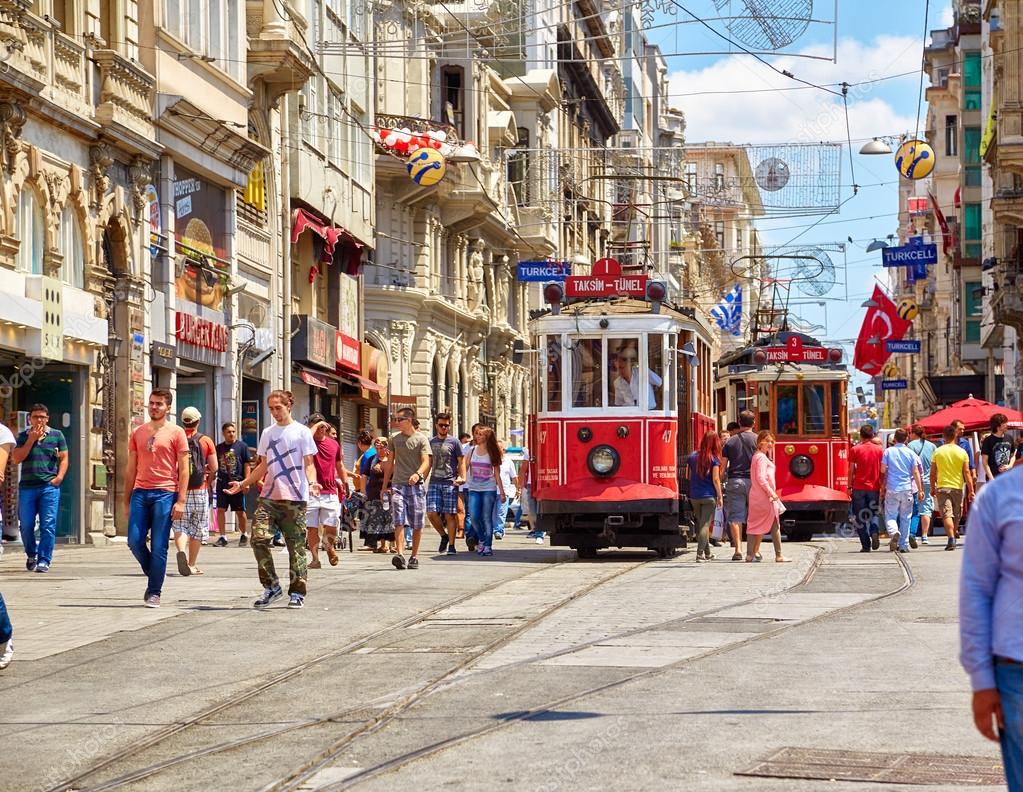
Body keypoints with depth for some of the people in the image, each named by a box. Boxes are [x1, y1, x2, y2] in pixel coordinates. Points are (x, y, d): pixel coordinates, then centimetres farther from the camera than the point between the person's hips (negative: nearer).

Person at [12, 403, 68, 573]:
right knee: (26, 525, 3)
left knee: (48, 525, -8)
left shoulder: (57, 435, 8)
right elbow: (16, 459, 0)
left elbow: (64, 458, 8)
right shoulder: (23, 436, 10)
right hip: (27, 487, 2)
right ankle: (31, 554, 26)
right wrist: (31, 440, -7)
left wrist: (59, 477, -7)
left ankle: (44, 560, -5)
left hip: (49, 487, -2)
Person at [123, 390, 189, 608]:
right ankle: (153, 574, 20)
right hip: (140, 492, 4)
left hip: (165, 494, -4)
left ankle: (154, 592, 4)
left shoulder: (176, 433, 2)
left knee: (159, 546, -3)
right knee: (135, 541, -4)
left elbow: (184, 469, -1)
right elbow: (131, 468, 17)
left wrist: (181, 501, -9)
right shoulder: (138, 433, 14)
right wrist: (126, 500, 13)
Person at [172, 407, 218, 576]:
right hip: (199, 491, 0)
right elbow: (214, 469, -1)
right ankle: (192, 564, 15)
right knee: (197, 529, 11)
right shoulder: (206, 441, 0)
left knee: (180, 526, 3)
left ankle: (182, 551, -26)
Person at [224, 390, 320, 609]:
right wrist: (242, 484, 13)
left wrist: (312, 483, -21)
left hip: (294, 498, -4)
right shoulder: (267, 433, 16)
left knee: (296, 545, -1)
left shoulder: (302, 432, 2)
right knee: (259, 538, -10)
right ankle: (271, 586, 1)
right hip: (269, 497, 4)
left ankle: (297, 592, 7)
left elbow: (309, 464, -2)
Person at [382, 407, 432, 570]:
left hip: (416, 485, -2)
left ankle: (414, 557, 15)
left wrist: (418, 474, -31)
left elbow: (426, 462, -10)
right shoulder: (394, 438, 11)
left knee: (417, 524, 4)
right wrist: (384, 486, 18)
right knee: (399, 521, -14)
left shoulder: (421, 439, 0)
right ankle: (400, 554, -24)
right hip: (398, 484, 2)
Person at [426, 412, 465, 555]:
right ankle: (443, 535, 15)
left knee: (450, 515, -3)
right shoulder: (430, 442, 14)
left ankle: (451, 545, 3)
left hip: (450, 483, -3)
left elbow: (461, 461, 2)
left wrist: (462, 477, -11)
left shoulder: (454, 442, 3)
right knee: (431, 513, -8)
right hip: (434, 483, 3)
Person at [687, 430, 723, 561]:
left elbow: (689, 476, 9)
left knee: (700, 524, 15)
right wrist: (720, 496, -3)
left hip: (694, 496, 4)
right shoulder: (714, 459, -10)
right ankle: (700, 553, -11)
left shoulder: (693, 456, 3)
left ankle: (707, 553, 24)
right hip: (709, 496, -4)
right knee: (705, 525, -3)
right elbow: (715, 479, -10)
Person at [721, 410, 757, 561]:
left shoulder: (730, 442, 8)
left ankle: (738, 549, -8)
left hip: (734, 481, 1)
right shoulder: (757, 440, 2)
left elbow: (723, 466, 6)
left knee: (735, 516, 1)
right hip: (753, 480, -1)